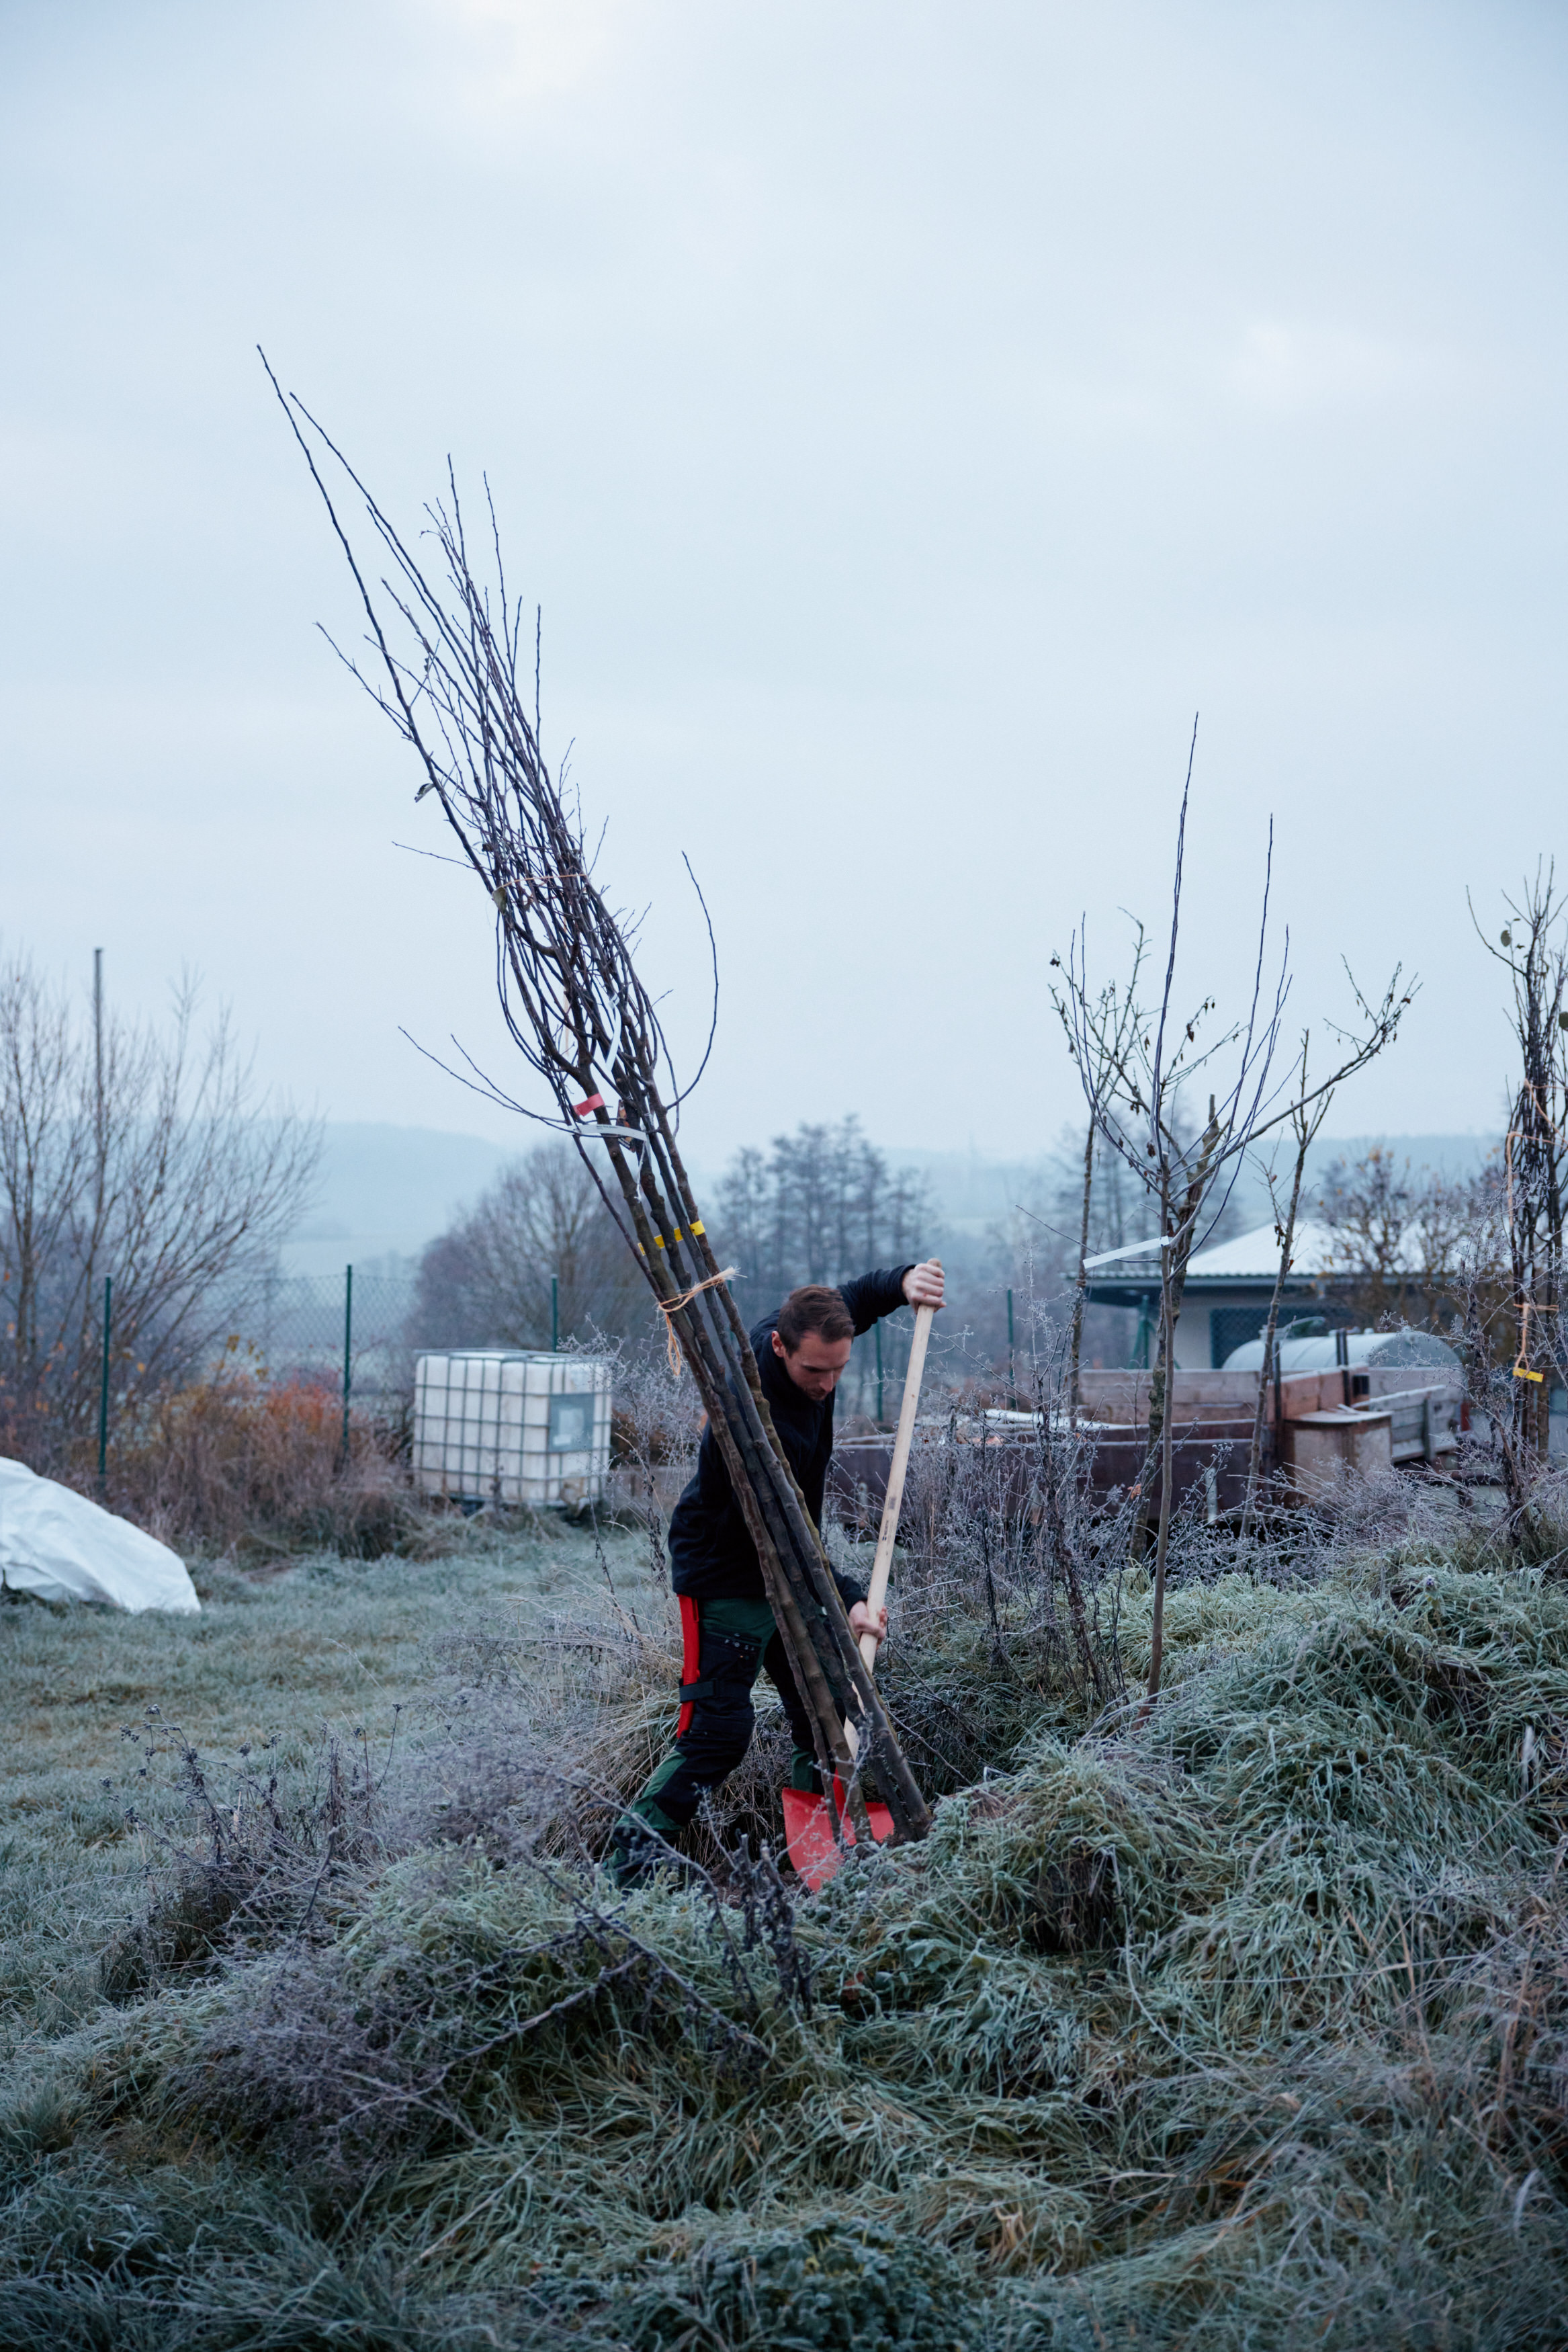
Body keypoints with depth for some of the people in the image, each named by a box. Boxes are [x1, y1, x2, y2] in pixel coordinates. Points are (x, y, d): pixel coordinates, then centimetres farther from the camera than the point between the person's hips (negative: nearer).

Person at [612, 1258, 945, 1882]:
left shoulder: (801, 1339, -10)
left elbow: (855, 1300, 11)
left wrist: (904, 1281, -10)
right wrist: (846, 1600, -37)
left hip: (787, 1571, 9)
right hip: (726, 1577, -9)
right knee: (719, 1728, -14)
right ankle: (630, 1862, -7)